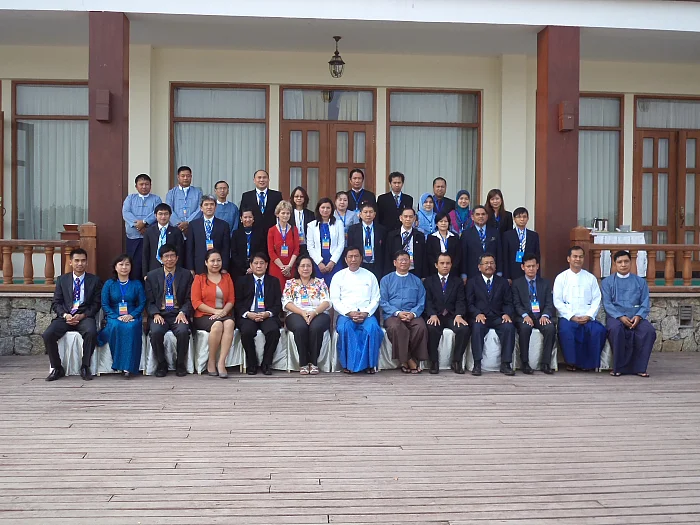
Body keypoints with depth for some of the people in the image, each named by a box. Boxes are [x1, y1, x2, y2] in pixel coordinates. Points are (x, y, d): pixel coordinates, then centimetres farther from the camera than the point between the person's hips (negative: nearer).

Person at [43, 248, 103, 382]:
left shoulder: (94, 280, 9)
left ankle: (85, 368, -18)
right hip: (65, 316, 2)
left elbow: (96, 304, 5)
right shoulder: (62, 280, 14)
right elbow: (56, 303, 10)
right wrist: (65, 315, -10)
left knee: (91, 332, -35)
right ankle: (57, 368, -6)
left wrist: (82, 316, -11)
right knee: (47, 335, -25)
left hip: (84, 317, -2)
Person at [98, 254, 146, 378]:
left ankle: (128, 367, -36)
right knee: (116, 327, -35)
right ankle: (118, 363, -26)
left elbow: (142, 303, 5)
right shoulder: (109, 284, 11)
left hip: (132, 318, 0)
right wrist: (117, 317, -12)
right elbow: (104, 304, 4)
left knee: (130, 328, -34)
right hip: (114, 317, 0)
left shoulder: (137, 284, 12)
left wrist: (131, 315, -13)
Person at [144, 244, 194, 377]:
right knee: (155, 331, -31)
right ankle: (161, 364, -8)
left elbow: (189, 299, 6)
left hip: (178, 315, -1)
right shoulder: (152, 275, 11)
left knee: (183, 331, -32)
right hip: (159, 314, 1)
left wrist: (182, 313, -12)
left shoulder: (186, 275, 9)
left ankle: (180, 364, -8)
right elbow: (149, 301, 8)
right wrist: (155, 314, -10)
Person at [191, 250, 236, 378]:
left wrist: (224, 311, -11)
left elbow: (231, 299, 11)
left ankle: (221, 363, -37)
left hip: (224, 314, 2)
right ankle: (211, 362, -21)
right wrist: (215, 311, -11)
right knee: (217, 325, -36)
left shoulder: (226, 277, 19)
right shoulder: (199, 278, 10)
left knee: (230, 323, -34)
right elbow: (196, 302, 0)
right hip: (204, 316, -2)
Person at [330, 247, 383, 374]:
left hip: (366, 314, 1)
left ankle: (370, 364, -20)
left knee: (373, 328, -32)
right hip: (346, 314, -1)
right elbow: (335, 300, 4)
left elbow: (375, 299, 9)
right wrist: (349, 313, -12)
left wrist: (365, 313, -10)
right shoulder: (338, 276, 12)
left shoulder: (369, 276, 15)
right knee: (344, 328, -35)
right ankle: (349, 364, -23)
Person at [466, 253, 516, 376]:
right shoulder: (472, 282, 10)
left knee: (509, 327, -29)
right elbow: (469, 303, 2)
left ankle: (505, 364, -23)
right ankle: (477, 364, -31)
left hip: (498, 317, 2)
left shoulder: (503, 282, 16)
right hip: (479, 317, -2)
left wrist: (507, 314, -12)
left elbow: (508, 303, 10)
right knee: (477, 327, -35)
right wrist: (477, 314, -17)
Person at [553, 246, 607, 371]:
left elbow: (596, 300, 8)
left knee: (599, 330, -28)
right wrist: (572, 317, -11)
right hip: (567, 317, -2)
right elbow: (557, 301, 1)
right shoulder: (561, 278, 10)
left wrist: (588, 316, -9)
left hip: (587, 318, 2)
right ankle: (571, 362, -14)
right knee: (565, 330, -34)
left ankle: (589, 363, -11)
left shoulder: (590, 278, 17)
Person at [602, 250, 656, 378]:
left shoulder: (640, 282, 18)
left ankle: (639, 367, -19)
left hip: (636, 317, 2)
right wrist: (621, 317, -15)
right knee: (616, 329, -37)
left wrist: (638, 316, -13)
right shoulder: (607, 282, 12)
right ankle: (619, 367, -25)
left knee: (649, 331, -30)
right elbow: (607, 304, 1)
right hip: (615, 316, -2)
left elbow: (645, 304, 9)